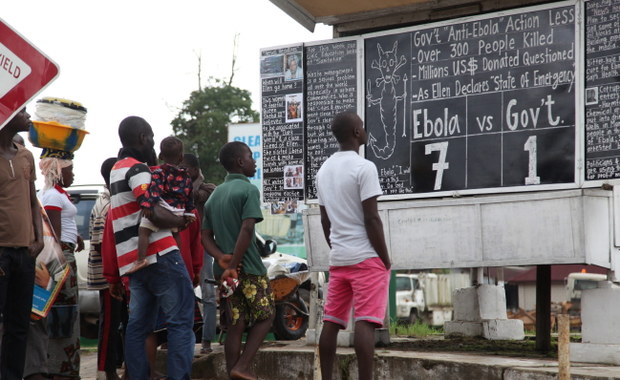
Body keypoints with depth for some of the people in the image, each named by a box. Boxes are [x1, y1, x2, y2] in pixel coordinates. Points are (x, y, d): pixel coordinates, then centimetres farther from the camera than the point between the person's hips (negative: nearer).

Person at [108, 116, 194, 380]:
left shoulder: (116, 170, 21)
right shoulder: (137, 169, -9)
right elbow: (155, 214, -22)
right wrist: (182, 221, -4)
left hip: (132, 260, 10)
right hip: (160, 255, -9)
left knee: (138, 326, 7)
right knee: (181, 321, -9)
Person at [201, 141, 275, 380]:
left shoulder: (215, 195, 16)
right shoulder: (248, 190, -8)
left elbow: (206, 235, 11)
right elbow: (247, 229, -19)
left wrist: (221, 257, -5)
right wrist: (234, 265, -19)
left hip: (222, 269, 7)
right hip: (248, 268, -6)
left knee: (234, 326, 7)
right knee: (265, 316, 6)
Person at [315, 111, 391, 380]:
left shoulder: (324, 170, 12)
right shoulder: (363, 168, -11)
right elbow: (371, 219, -14)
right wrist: (385, 259, -8)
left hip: (338, 259, 7)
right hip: (366, 257, -7)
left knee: (331, 322, 7)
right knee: (365, 322, -10)